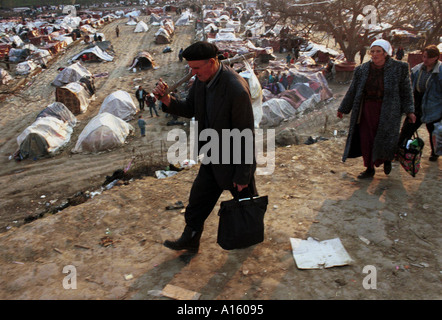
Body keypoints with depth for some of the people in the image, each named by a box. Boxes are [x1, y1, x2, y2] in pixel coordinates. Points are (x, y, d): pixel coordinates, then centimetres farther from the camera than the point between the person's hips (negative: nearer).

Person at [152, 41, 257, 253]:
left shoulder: (237, 90, -32)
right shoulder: (202, 79, -7)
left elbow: (246, 135, -25)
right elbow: (190, 109, 7)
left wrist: (242, 176, -18)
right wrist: (166, 100, -13)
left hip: (235, 161, -7)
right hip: (212, 158, 8)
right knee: (199, 198, 19)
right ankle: (189, 240, 39)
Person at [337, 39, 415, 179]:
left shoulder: (399, 68, -3)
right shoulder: (362, 70, 2)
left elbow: (405, 91, 2)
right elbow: (352, 91, 9)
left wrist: (409, 111, -3)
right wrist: (343, 109, 13)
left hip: (387, 112, -2)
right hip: (367, 111, 3)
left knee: (386, 140, -2)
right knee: (366, 141, 6)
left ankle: (387, 159, 33)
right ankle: (369, 169, 24)